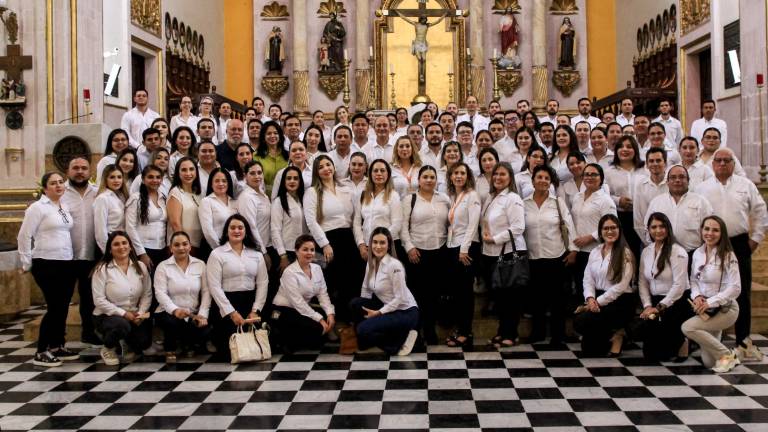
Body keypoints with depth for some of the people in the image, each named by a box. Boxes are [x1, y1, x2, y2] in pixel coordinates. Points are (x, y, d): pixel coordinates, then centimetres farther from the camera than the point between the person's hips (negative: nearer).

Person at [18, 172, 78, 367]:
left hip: (66, 263, 7)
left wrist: (70, 256, 10)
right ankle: (41, 352, 0)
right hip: (46, 264, -7)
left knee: (63, 307, 9)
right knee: (54, 307, -8)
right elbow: (24, 236, -8)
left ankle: (57, 346, 21)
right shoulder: (38, 207, -8)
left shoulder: (65, 208, 13)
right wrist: (26, 263, -5)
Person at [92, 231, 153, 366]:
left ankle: (129, 346, 19)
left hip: (134, 316, 3)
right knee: (122, 325, -36)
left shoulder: (140, 267, 2)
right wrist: (123, 313, -19)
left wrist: (140, 313, -14)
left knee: (143, 341, -21)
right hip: (107, 315, -3)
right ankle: (108, 349, -1)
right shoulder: (102, 269, -10)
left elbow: (147, 294, 3)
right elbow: (99, 300, -14)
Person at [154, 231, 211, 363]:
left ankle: (188, 343, 15)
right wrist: (175, 310, -28)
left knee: (205, 331, -25)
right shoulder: (163, 266, -1)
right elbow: (160, 293, -11)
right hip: (169, 312, -2)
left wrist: (203, 314, -12)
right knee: (173, 322, -36)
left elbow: (206, 291, 1)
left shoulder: (200, 264, 6)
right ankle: (170, 350, -1)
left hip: (193, 313, 2)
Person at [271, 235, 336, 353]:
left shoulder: (317, 269, 3)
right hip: (284, 312, -8)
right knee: (315, 328, -26)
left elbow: (323, 294, -1)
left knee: (330, 320, -12)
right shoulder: (290, 272, -18)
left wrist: (330, 313, -19)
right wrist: (319, 319, -26)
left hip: (303, 309, 8)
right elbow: (297, 302, -23)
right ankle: (285, 339, -4)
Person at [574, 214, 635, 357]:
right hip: (597, 299, 6)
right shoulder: (594, 252, 12)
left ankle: (615, 335, 0)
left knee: (583, 321, -25)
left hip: (619, 301, -5)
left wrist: (599, 302, -17)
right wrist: (590, 298, -12)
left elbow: (621, 286, -14)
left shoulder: (625, 254, -7)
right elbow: (588, 279, 7)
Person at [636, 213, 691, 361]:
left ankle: (680, 342, 4)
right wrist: (647, 306, -7)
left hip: (677, 302, -5)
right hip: (655, 302, 6)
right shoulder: (646, 251, 9)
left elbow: (679, 285, -16)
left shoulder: (677, 252, -10)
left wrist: (659, 307, -16)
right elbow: (642, 282, 6)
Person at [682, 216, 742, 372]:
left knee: (687, 327, -26)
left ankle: (727, 355, -7)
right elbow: (694, 280, 11)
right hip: (705, 309, 6)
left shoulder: (727, 256, -15)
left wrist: (709, 302, -23)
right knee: (708, 362, 4)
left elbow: (735, 289, -18)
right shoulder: (697, 253, 3)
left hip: (725, 309, -6)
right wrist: (697, 296, -10)